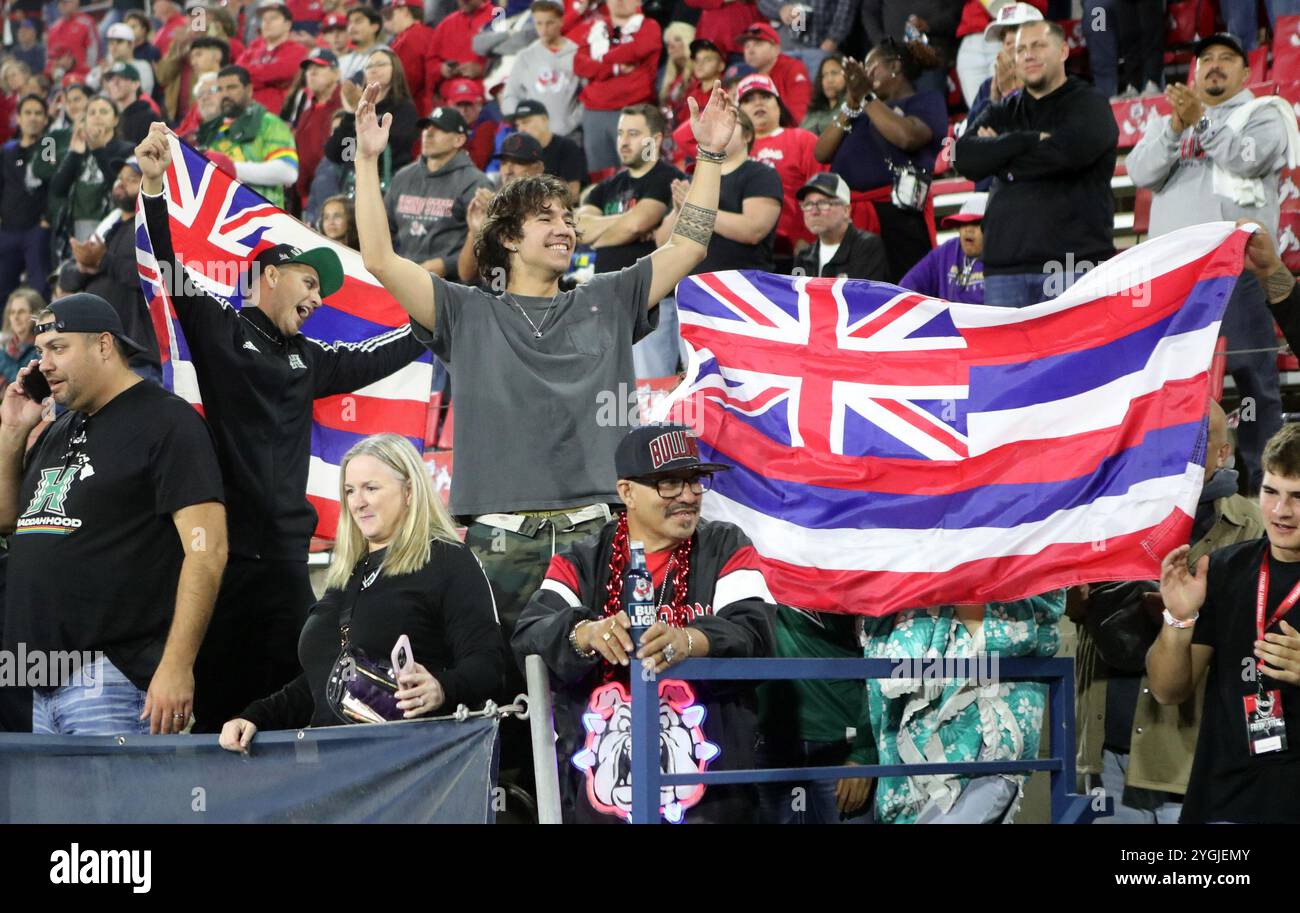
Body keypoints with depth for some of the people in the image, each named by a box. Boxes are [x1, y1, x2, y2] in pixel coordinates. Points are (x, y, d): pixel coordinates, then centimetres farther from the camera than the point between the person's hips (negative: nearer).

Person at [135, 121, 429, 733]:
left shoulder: (307, 360, 19)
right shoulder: (219, 330, 3)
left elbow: (374, 360, 28)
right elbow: (170, 269, -7)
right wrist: (153, 189, -18)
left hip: (285, 553, 6)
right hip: (227, 543, -6)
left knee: (285, 695, 3)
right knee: (216, 691, -5)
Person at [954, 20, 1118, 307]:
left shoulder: (1088, 105, 7)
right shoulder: (1002, 113, 21)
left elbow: (1070, 152, -15)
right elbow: (966, 157, 2)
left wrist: (999, 154, -2)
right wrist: (1032, 141, -8)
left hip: (1074, 259, -4)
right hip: (1005, 266, 4)